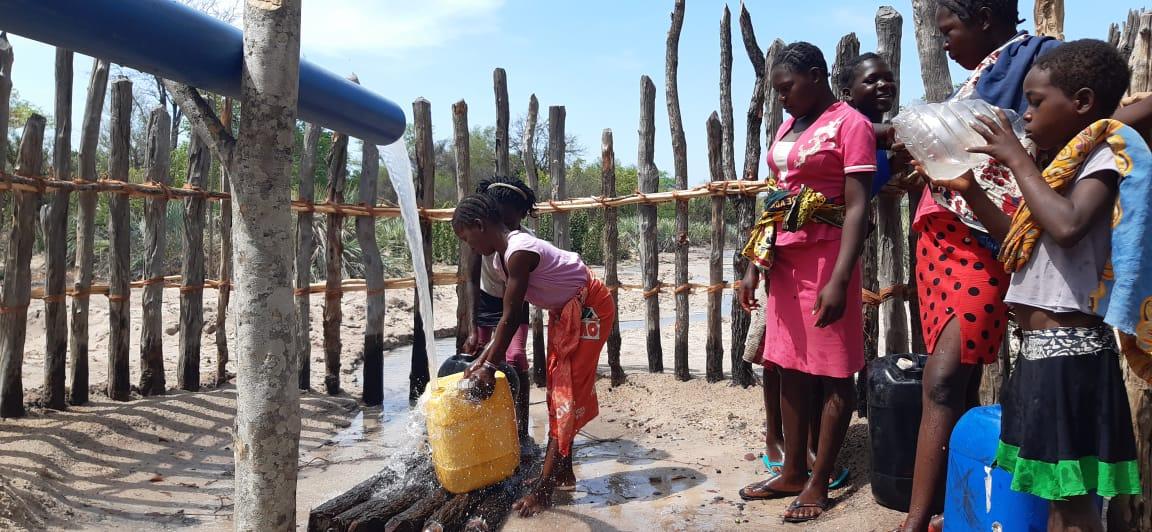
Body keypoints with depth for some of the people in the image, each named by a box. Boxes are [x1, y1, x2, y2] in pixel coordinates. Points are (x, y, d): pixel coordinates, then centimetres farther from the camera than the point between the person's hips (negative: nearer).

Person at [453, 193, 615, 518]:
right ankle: (562, 470, 25)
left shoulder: (519, 252, -28)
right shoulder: (500, 257, 1)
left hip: (589, 308, -10)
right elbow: (513, 315, 4)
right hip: (563, 312, 10)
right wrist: (483, 358, 2)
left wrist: (490, 366, -19)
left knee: (569, 393, -9)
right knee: (557, 389, 14)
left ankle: (544, 487, -7)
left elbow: (511, 317, -26)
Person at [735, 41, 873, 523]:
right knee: (789, 368, 11)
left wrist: (840, 279, -24)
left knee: (833, 372, 1)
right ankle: (792, 472, 23)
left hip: (825, 258, -8)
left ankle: (818, 484, 10)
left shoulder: (850, 124, -8)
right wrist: (753, 265, 13)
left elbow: (857, 208, -15)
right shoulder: (787, 127, 15)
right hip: (784, 261, 8)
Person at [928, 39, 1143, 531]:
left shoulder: (1104, 156, -10)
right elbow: (1023, 242, 24)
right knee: (1054, 490, 17)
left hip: (1067, 352, -10)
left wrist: (1018, 159, -19)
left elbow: (1067, 227, -29)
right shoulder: (1069, 163, 17)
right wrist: (970, 191, 15)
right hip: (1042, 350, 10)